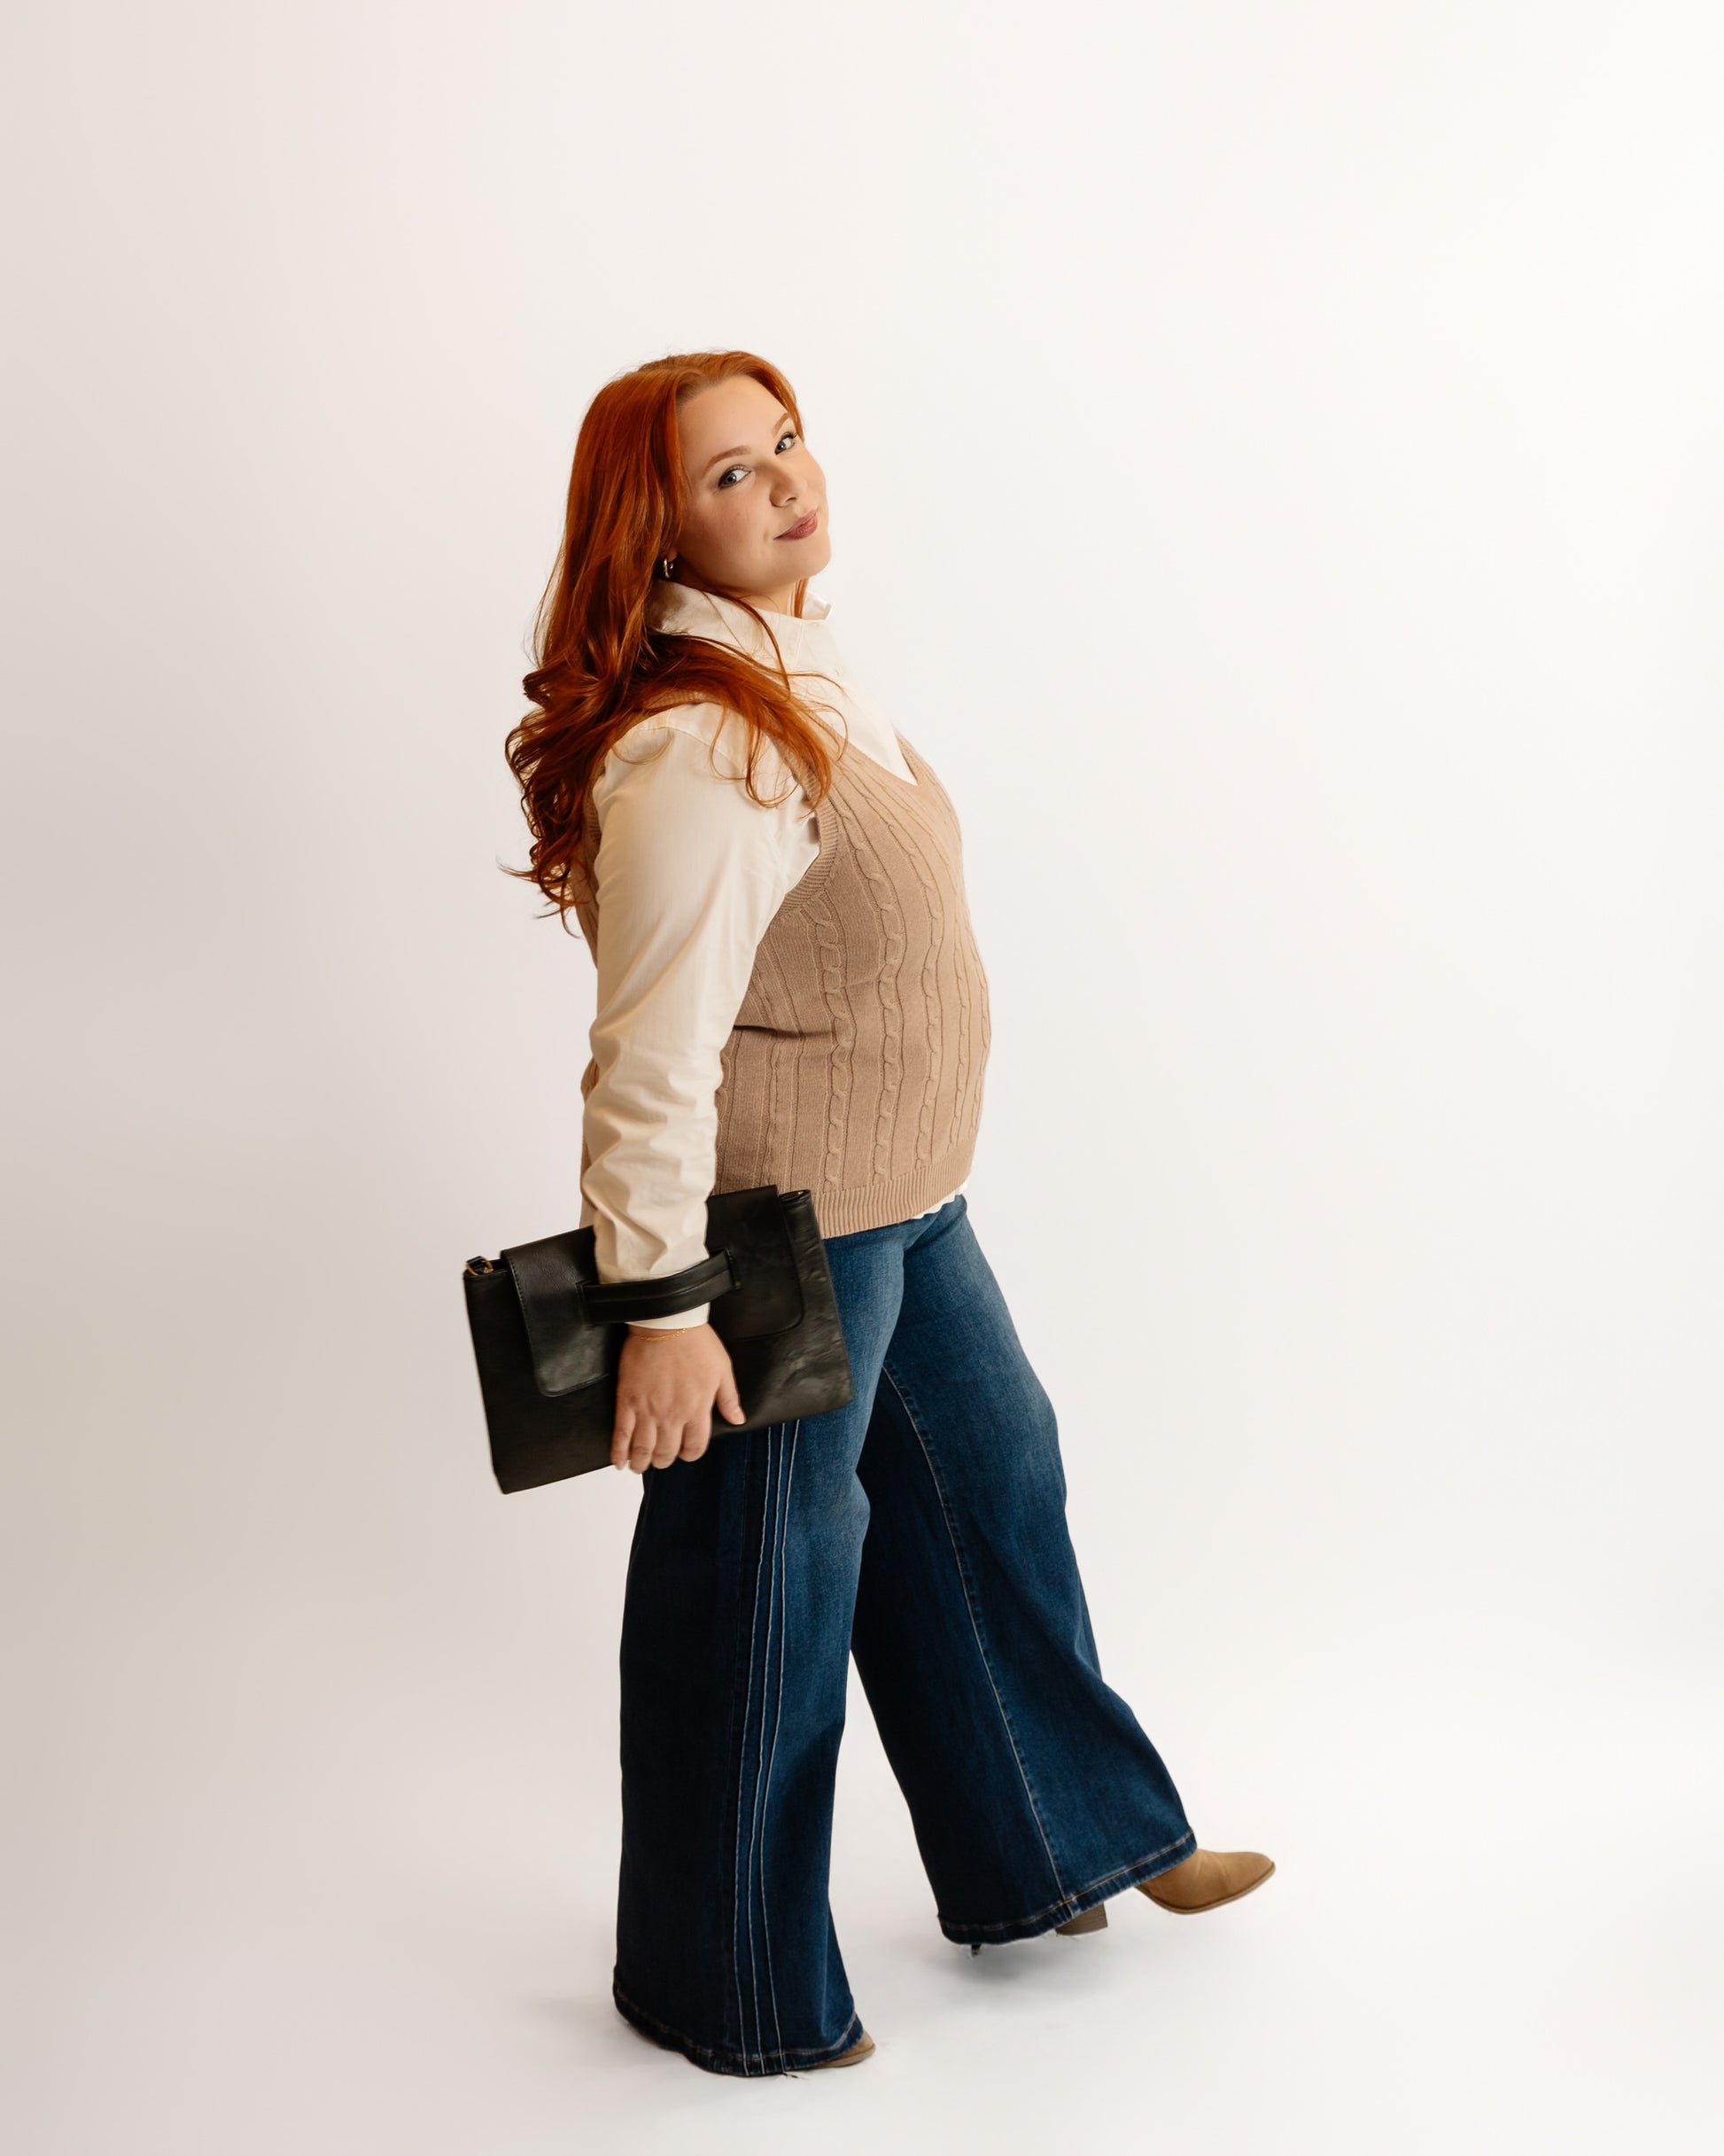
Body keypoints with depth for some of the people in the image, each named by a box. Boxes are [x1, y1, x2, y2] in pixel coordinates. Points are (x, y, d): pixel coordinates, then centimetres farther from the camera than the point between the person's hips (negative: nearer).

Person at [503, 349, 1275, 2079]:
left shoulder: (804, 668, 6)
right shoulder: (695, 750, -27)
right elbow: (655, 1061, -27)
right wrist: (664, 1307, -25)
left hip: (900, 1200, 10)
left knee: (989, 1483, 22)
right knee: (766, 1580, 6)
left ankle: (1048, 1848, 43)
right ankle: (735, 1996, 28)